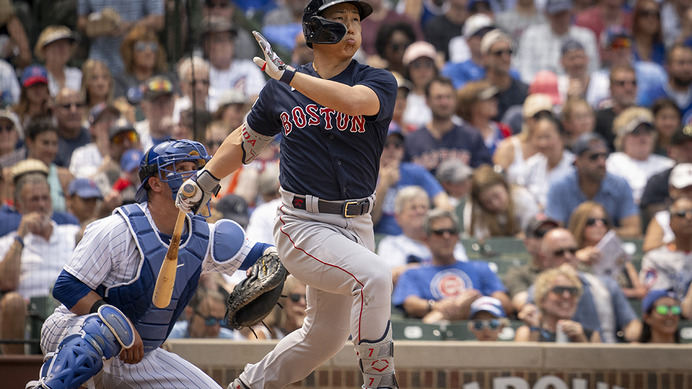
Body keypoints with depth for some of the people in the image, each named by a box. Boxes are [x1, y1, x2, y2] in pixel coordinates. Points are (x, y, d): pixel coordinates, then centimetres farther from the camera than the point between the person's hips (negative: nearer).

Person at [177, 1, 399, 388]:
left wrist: (288, 74, -25)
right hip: (303, 225, -3)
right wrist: (205, 180, 10)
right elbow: (247, 139, 20)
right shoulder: (279, 91, 3)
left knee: (326, 335, 15)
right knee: (374, 274, -29)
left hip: (357, 225, 3)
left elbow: (355, 100, -27)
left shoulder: (380, 82, -2)